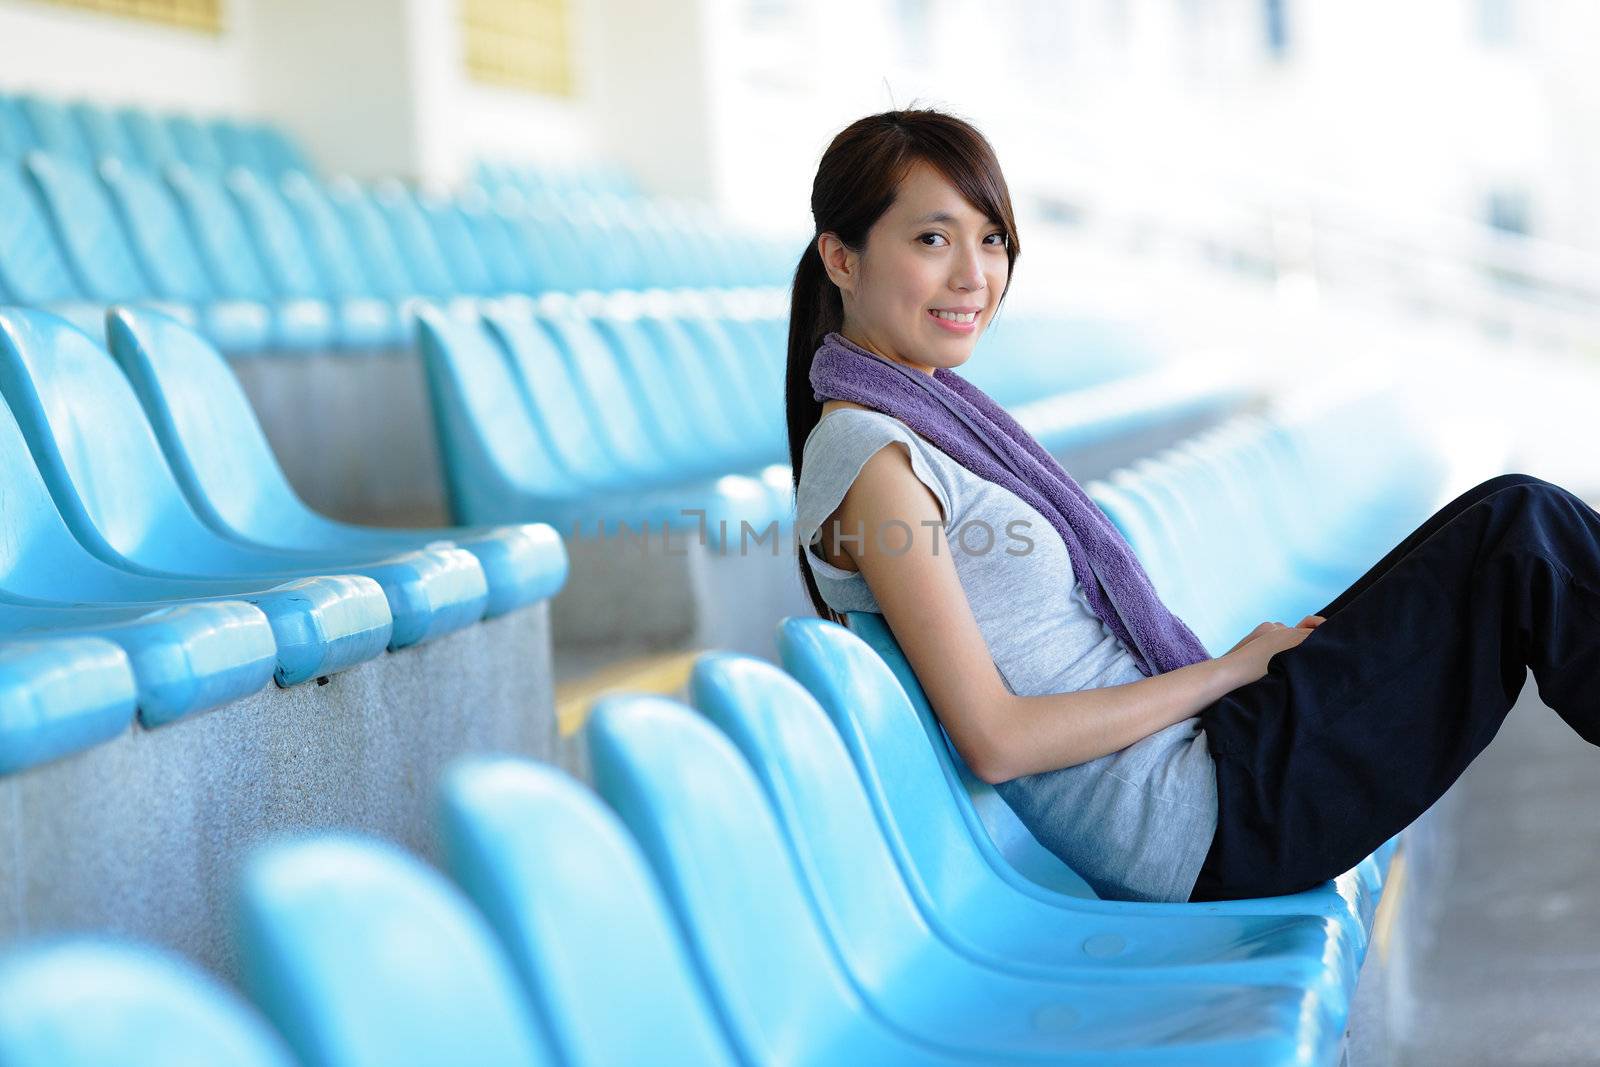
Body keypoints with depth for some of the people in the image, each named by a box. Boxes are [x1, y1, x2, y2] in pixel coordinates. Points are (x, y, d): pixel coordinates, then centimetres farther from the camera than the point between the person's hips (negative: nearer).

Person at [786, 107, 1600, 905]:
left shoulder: (935, 410, 14)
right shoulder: (868, 455, -15)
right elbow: (995, 740, -19)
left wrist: (1248, 661, 4)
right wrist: (1233, 669, -11)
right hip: (1194, 827, -9)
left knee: (1511, 515, 5)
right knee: (1519, 530, -11)